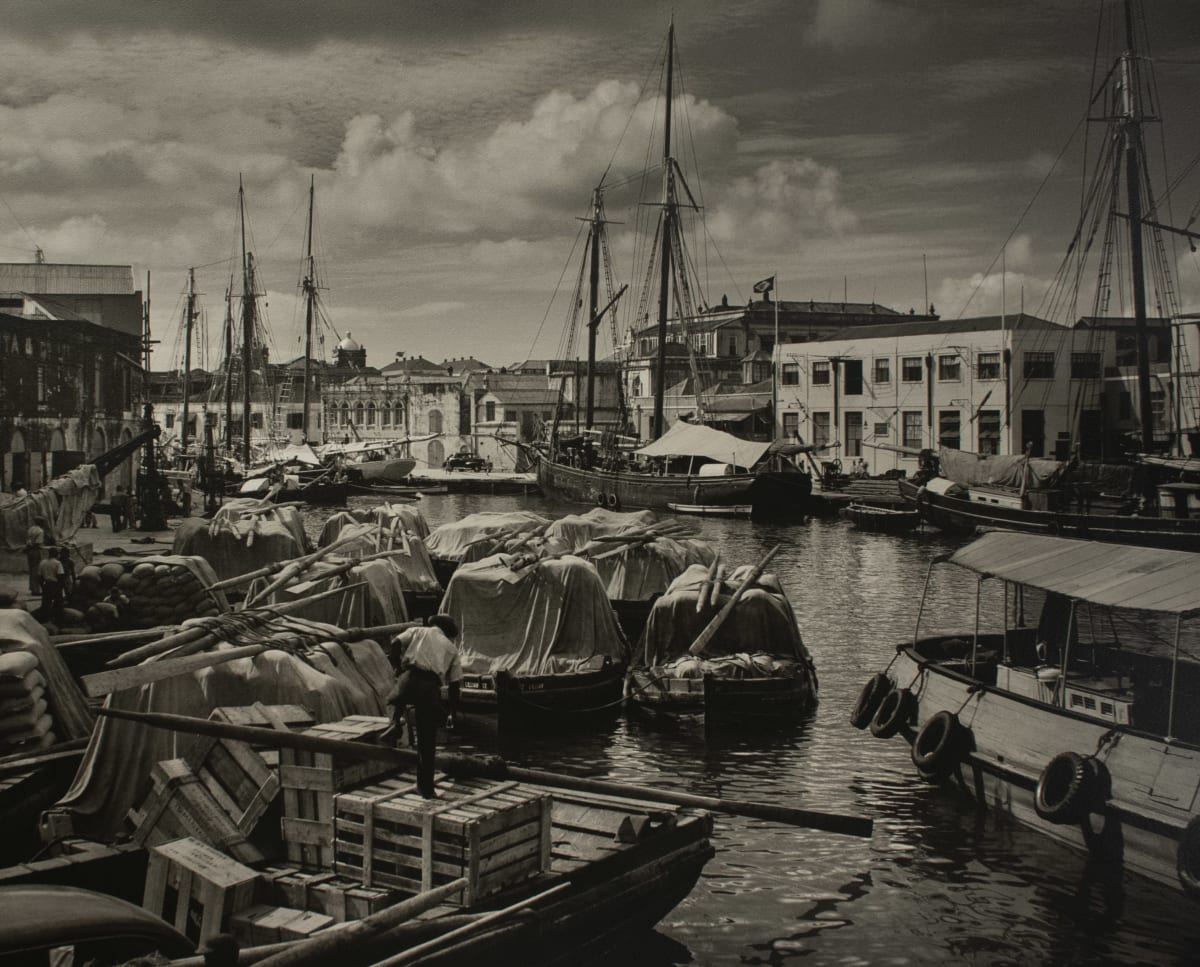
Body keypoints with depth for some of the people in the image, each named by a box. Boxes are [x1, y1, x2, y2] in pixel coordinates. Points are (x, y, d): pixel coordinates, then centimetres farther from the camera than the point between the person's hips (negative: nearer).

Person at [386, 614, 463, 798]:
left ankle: (396, 722, 9)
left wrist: (397, 667, 15)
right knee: (427, 741, 9)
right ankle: (426, 787, 12)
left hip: (410, 678, -1)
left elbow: (396, 643, 3)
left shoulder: (417, 632, 24)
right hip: (431, 687, 1)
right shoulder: (451, 648, 25)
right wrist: (453, 714, 24)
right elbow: (454, 685, 19)